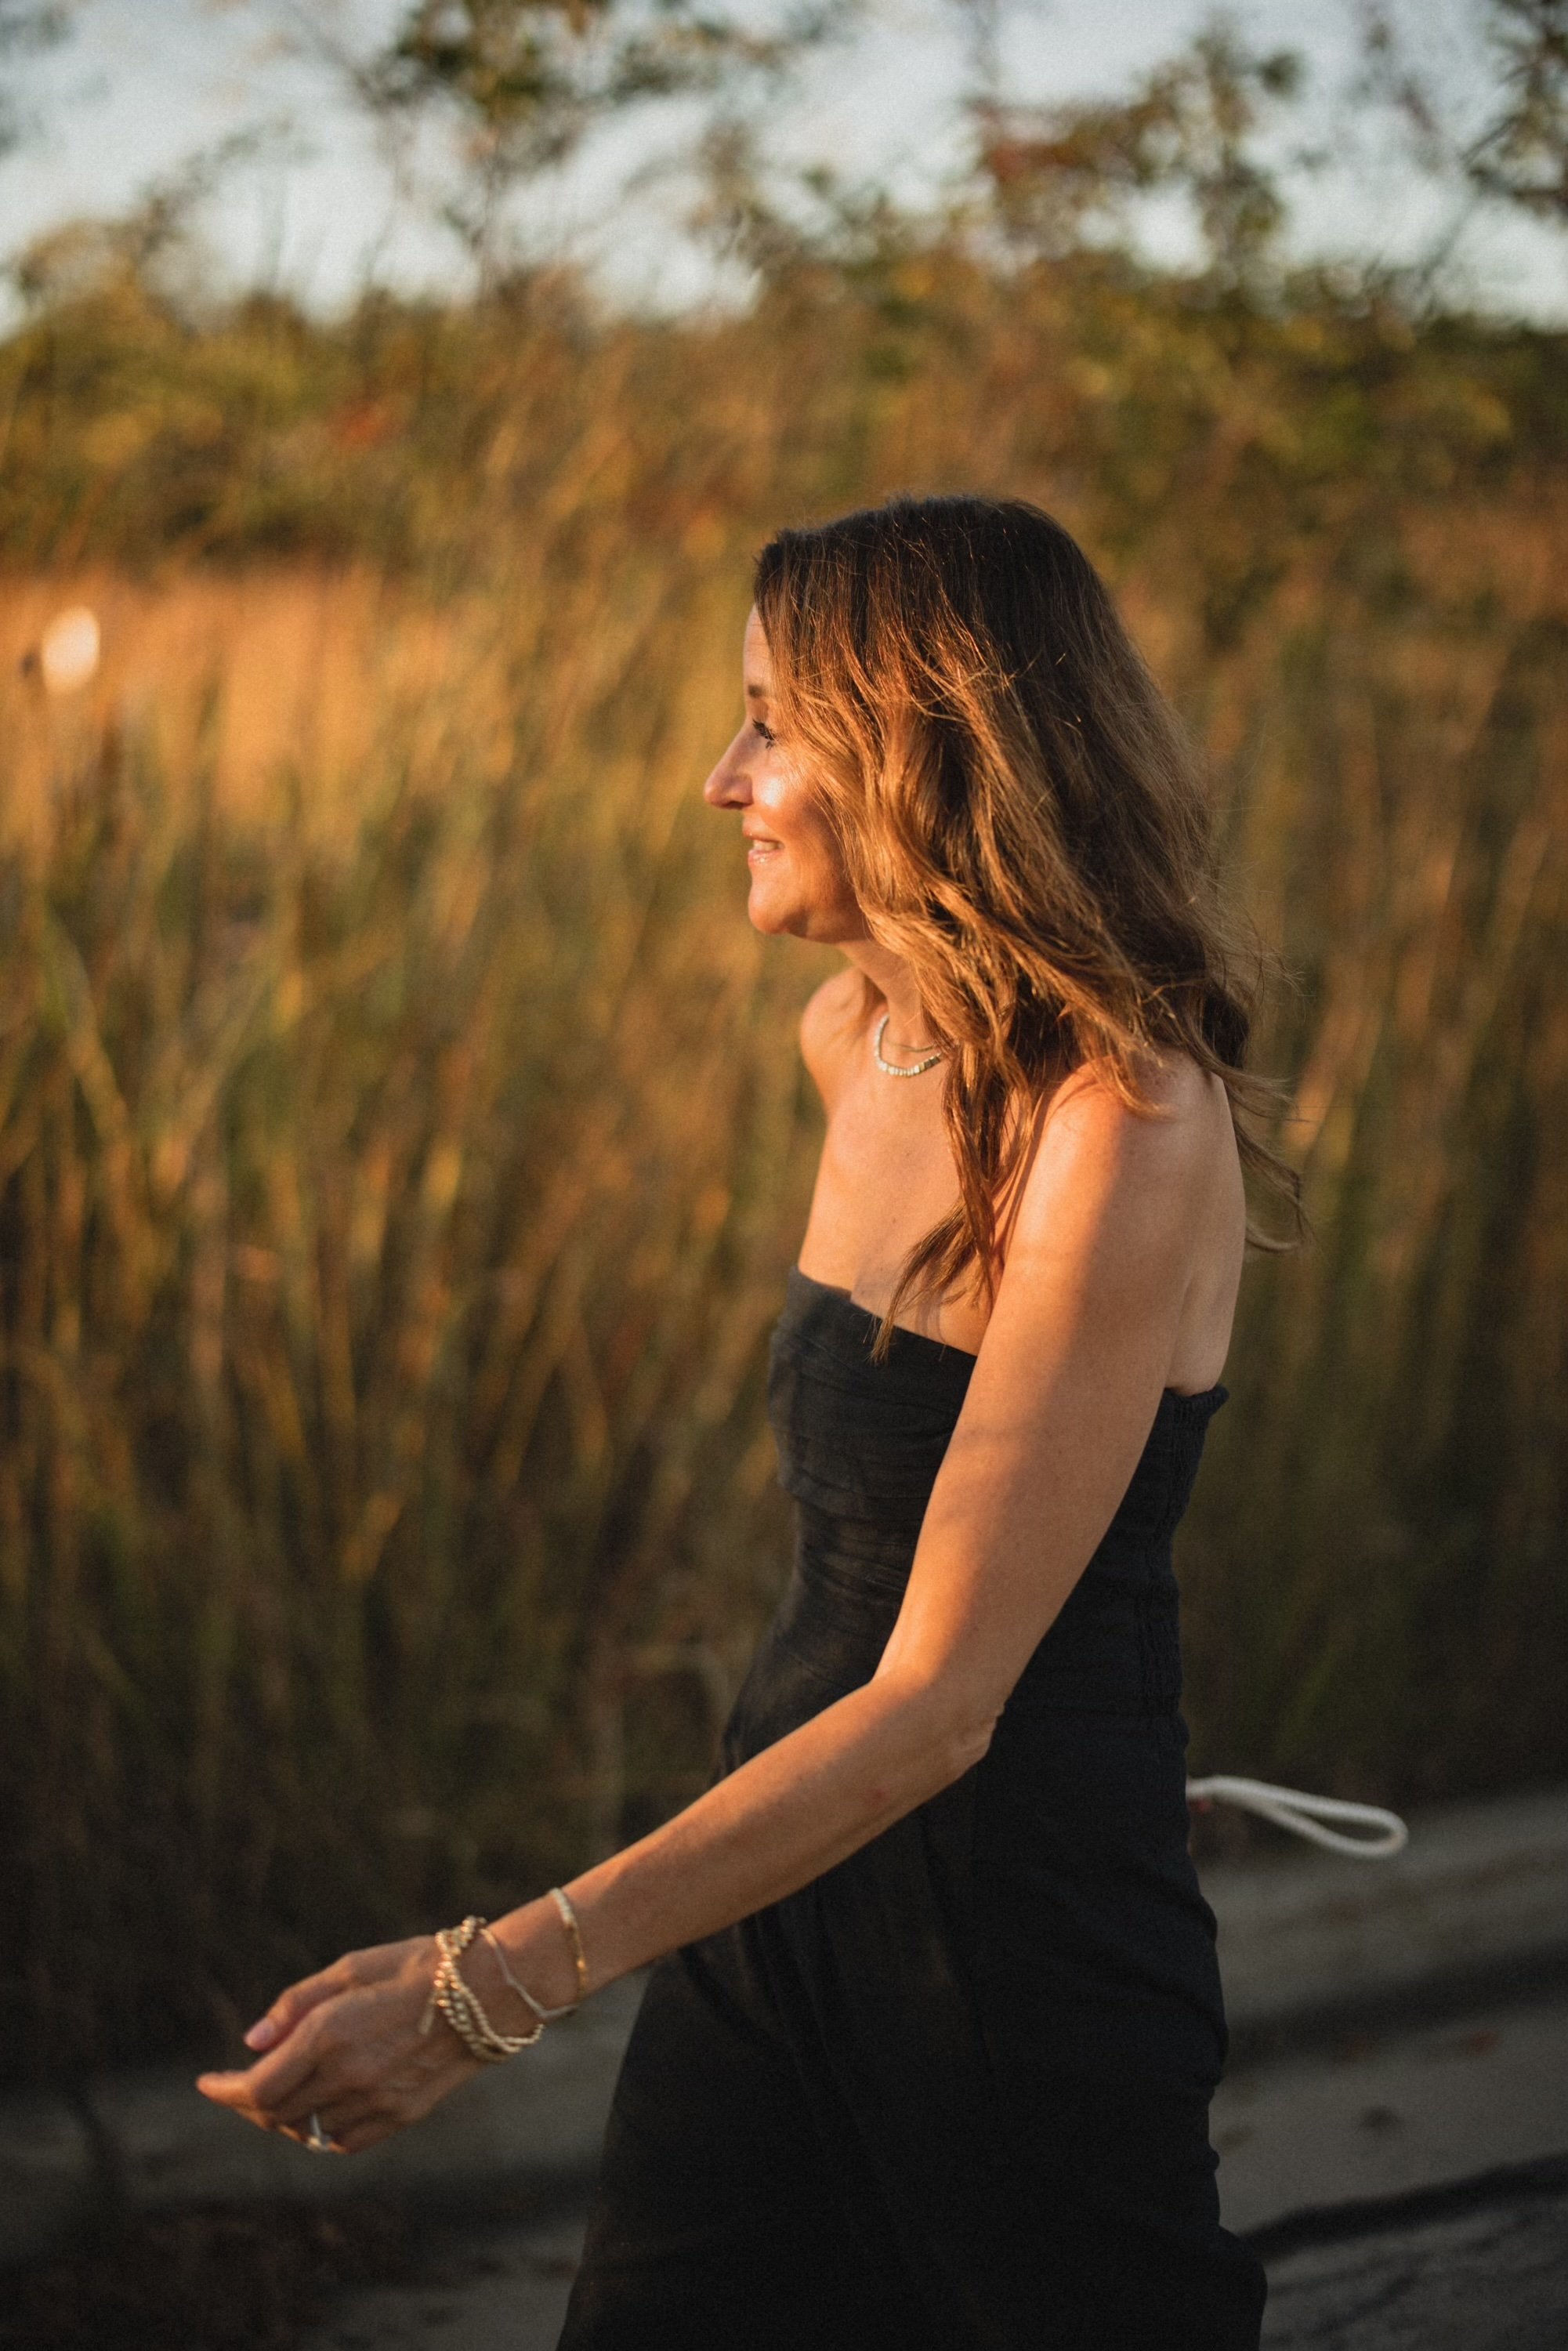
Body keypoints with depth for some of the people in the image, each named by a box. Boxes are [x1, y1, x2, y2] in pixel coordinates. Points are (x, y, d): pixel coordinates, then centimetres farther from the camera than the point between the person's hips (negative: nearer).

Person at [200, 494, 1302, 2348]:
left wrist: (493, 1982, -30)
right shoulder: (859, 1039, 3)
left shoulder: (1132, 1132, -23)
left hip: (1025, 1922, -7)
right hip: (779, 1869, 7)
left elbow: (938, 1703, -26)